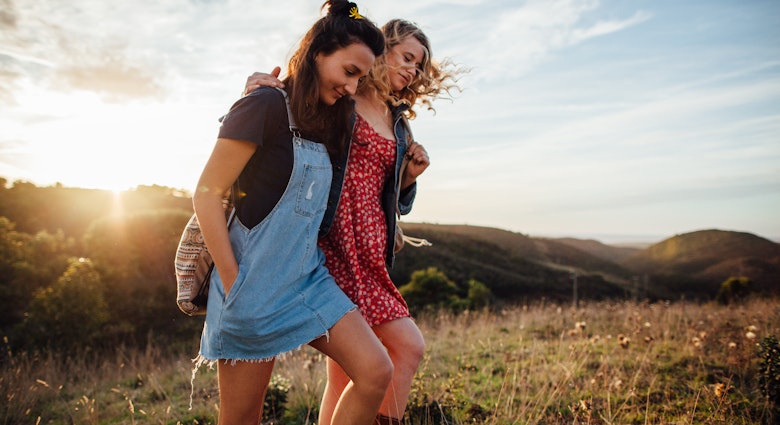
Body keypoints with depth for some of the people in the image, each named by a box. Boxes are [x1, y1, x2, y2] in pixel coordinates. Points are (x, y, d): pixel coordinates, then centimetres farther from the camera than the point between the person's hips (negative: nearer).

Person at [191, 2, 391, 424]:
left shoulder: (324, 124, 10)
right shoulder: (266, 105, -14)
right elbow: (206, 194, -15)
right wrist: (234, 285, -14)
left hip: (309, 277, 7)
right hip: (256, 284, -7)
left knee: (376, 373, -7)